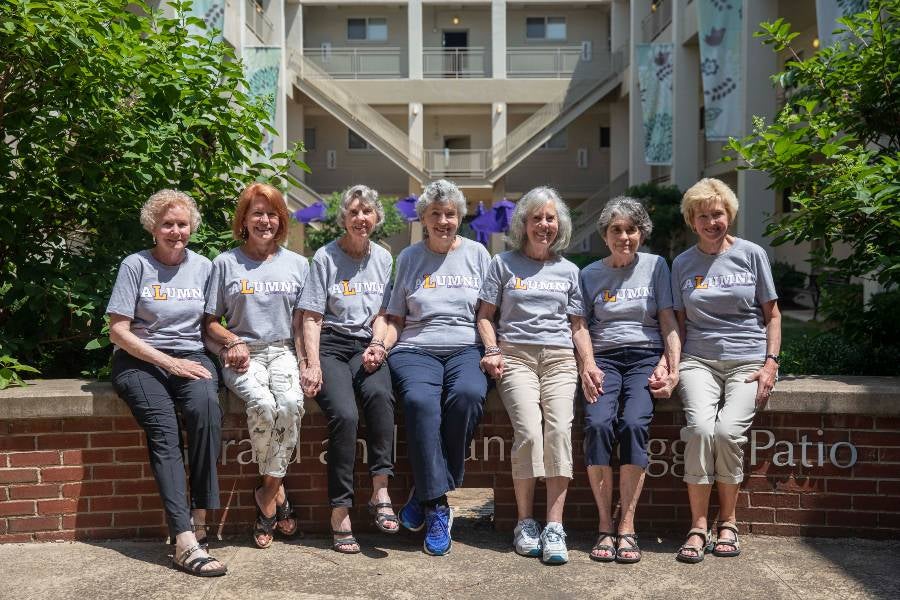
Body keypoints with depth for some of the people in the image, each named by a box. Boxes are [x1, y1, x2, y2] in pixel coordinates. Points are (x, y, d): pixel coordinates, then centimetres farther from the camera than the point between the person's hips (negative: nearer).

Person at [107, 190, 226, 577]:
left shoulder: (202, 266, 11)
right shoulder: (136, 265, 1)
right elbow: (118, 331, -3)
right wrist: (168, 362, -11)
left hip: (190, 357, 2)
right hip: (140, 360, -2)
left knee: (206, 406, -32)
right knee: (162, 429, -29)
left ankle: (199, 515, -25)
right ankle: (185, 541, -34)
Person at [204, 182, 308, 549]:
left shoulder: (297, 264, 13)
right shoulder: (226, 264, 8)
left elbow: (301, 322, 13)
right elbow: (211, 323, 10)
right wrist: (233, 342, -10)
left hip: (282, 351, 2)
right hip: (243, 354, -1)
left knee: (292, 403, -31)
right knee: (263, 405, -32)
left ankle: (267, 493, -14)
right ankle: (278, 493, -10)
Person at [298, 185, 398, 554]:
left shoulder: (383, 258, 15)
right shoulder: (326, 257, 4)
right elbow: (311, 318, 0)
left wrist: (375, 345, -5)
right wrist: (313, 365, -12)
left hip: (365, 346, 3)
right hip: (331, 345, -2)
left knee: (379, 394, -32)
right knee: (344, 414, -28)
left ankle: (380, 492, -29)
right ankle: (340, 513, -21)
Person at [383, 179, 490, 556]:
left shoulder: (477, 254, 16)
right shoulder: (408, 258, 17)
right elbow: (396, 319, 15)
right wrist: (380, 345, -4)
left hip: (466, 348, 0)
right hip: (416, 349, 0)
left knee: (468, 394, -35)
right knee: (419, 400, -34)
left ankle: (426, 492, -19)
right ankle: (437, 507, -24)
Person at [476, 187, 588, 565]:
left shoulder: (569, 271, 20)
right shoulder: (503, 264, 14)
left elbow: (578, 325, 19)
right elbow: (485, 316, 13)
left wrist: (589, 364, 5)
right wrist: (492, 350, -4)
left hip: (560, 358, 2)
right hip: (516, 355, -2)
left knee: (559, 428, -23)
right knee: (528, 430, -23)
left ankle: (554, 526, -21)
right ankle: (525, 522, -10)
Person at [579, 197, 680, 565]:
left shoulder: (655, 266, 12)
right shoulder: (590, 274, 14)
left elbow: (668, 321, 7)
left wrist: (672, 369, -4)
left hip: (645, 356, -1)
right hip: (604, 358, 1)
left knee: (634, 423, -28)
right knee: (597, 423, -27)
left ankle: (627, 527, -20)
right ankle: (605, 527, -18)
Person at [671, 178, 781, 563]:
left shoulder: (751, 254, 7)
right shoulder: (682, 264, 11)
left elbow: (772, 315, 10)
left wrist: (770, 363, -2)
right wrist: (674, 365, 0)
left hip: (747, 361, -1)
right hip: (699, 360, 1)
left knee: (728, 429, -24)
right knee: (700, 427, -25)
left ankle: (728, 522, -3)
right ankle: (698, 527, -13)